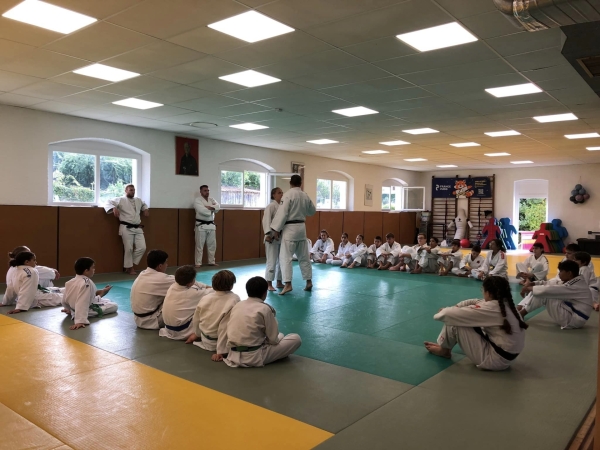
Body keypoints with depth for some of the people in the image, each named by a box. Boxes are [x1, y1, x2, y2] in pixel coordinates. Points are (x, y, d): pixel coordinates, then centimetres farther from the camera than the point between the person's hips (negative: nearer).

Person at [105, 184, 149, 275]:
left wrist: (145, 209, 17)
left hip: (138, 228, 6)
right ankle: (129, 268, 11)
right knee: (129, 248, -4)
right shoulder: (120, 200, 0)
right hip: (126, 228, -6)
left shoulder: (138, 200, 17)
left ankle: (132, 264, 16)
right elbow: (108, 202, -2)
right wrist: (114, 208, -20)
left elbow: (144, 204, 38)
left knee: (142, 247, -1)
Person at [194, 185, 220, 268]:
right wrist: (212, 209, -10)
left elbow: (218, 207, -5)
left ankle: (211, 262, 20)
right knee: (199, 245, -3)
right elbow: (202, 210, -23)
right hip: (201, 225, -6)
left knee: (212, 244, 10)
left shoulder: (212, 199, 12)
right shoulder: (197, 200, -7)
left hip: (211, 225, 6)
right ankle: (198, 263, 2)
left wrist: (208, 207, -18)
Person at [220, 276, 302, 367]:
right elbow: (273, 339, -7)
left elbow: (226, 332, 9)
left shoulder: (237, 306, 6)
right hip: (254, 358, -8)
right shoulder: (265, 309, -12)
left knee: (280, 335, 29)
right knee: (296, 339, 0)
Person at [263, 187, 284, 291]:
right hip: (273, 237, -8)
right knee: (272, 261, -5)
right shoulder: (271, 206, -11)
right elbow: (266, 220, -21)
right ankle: (269, 284, 3)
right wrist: (268, 234, -31)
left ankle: (279, 283, 24)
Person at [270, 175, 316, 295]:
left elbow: (282, 213, -18)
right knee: (303, 256, 15)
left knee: (285, 257, -4)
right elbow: (312, 211, 21)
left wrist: (276, 229, -14)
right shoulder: (305, 196, 8)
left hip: (290, 228, -7)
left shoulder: (288, 195, -13)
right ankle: (309, 282, 21)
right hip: (301, 227, 7)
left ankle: (288, 284, -10)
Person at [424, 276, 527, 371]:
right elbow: (475, 302, 12)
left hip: (495, 359, -9)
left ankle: (444, 350, 18)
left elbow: (451, 314, -20)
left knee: (455, 322, -8)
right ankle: (444, 345, 25)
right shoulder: (506, 303, 2)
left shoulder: (490, 308, -24)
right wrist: (454, 308, 2)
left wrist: (443, 311, 2)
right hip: (507, 355, 9)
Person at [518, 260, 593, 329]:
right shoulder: (574, 281, 9)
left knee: (543, 294, -19)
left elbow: (551, 290, -30)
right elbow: (550, 284, 6)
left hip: (573, 319, -10)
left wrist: (529, 288, -19)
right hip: (572, 316, 10)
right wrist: (532, 283, -8)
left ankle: (520, 314, -9)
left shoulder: (575, 286, -23)